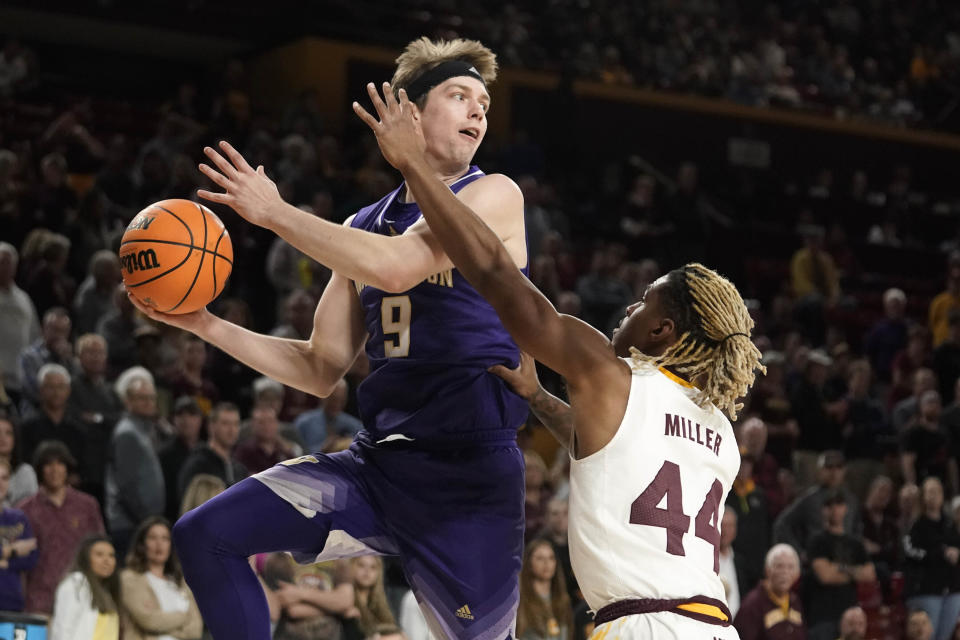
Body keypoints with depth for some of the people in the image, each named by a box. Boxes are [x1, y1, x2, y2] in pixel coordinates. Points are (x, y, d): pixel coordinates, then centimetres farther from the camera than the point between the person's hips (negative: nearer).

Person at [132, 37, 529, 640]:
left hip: (469, 475, -5)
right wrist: (204, 324, 6)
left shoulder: (492, 196, -6)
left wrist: (275, 212, -14)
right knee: (206, 535, -5)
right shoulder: (364, 227, 13)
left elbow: (396, 268, -24)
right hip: (378, 460, 6)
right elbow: (322, 370, 16)